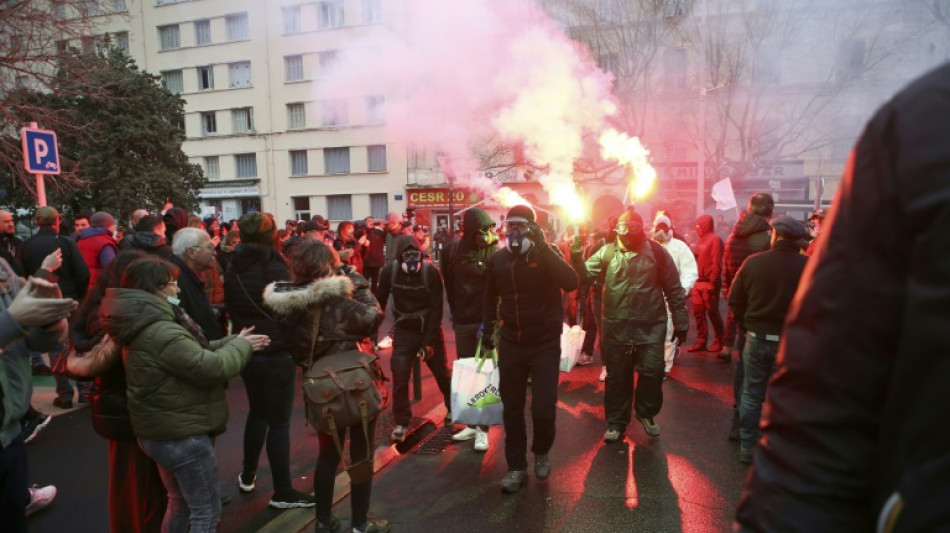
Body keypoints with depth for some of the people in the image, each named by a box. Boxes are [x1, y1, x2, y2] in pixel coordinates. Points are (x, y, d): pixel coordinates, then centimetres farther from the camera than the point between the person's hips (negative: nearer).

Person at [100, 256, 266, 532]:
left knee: (180, 503, 26)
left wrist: (233, 342, 5)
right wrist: (240, 345, -10)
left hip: (162, 430, 11)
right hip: (181, 434, -11)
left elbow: (196, 352, 14)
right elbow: (212, 368, -27)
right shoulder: (161, 333, -27)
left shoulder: (146, 326, 9)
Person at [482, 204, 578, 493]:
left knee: (543, 409, -2)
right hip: (510, 344, 3)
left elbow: (571, 282, -26)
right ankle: (516, 467, 23)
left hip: (545, 344, -3)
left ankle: (542, 452, 29)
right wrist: (487, 328, 15)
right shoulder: (497, 259, 2)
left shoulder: (547, 254, -8)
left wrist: (543, 246, -28)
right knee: (511, 409, 8)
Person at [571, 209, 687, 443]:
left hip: (651, 327, -1)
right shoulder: (607, 253, 3)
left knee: (652, 372, 3)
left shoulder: (656, 252, -1)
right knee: (617, 376, 9)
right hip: (617, 327, 1)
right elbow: (585, 275, -5)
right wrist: (576, 256, -22)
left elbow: (674, 290, 2)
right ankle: (616, 423, 25)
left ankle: (646, 412, 31)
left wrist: (680, 322, 2)